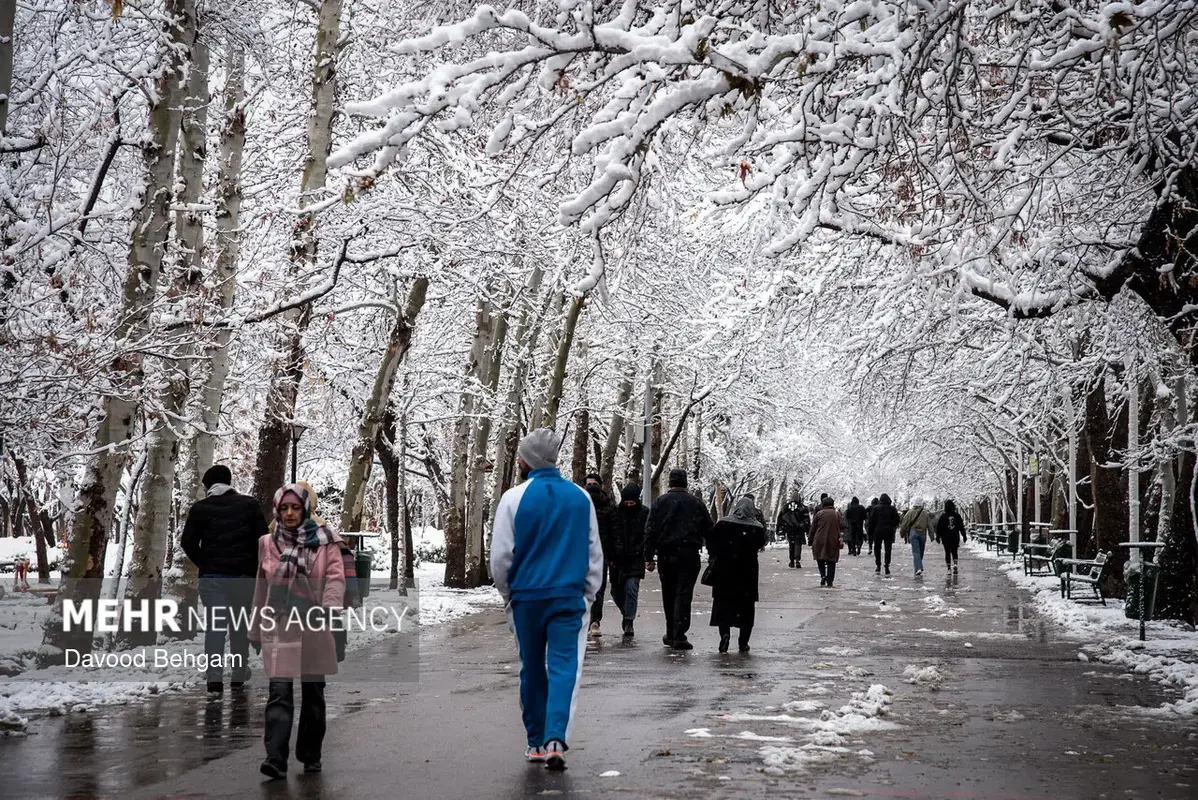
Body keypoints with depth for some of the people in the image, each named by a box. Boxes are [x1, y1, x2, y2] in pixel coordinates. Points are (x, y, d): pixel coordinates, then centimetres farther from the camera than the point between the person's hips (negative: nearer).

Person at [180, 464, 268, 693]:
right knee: (240, 626, 11)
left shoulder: (199, 508, 4)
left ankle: (214, 678, -11)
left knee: (214, 626, -1)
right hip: (244, 576, 0)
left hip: (212, 576, 0)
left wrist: (204, 564, 11)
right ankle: (238, 677, 13)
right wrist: (253, 567, 8)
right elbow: (262, 539, -1)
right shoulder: (249, 504, 4)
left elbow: (188, 543, 0)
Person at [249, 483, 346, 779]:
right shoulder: (268, 543, 6)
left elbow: (335, 576, -12)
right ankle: (276, 759, -16)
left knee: (313, 693, 10)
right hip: (279, 626, 0)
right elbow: (261, 588, 14)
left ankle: (311, 755, 24)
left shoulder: (324, 540, -1)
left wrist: (330, 605, -32)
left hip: (313, 627, 0)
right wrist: (256, 630, 17)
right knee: (279, 693, -11)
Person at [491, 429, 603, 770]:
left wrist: (507, 591, 15)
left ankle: (536, 742, 19)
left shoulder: (515, 498, -5)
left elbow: (501, 555, -1)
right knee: (564, 668, -3)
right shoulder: (580, 497, 4)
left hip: (526, 597, 0)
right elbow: (595, 552, 10)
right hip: (569, 596, 0)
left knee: (532, 669, 12)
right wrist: (588, 594, 19)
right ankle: (555, 740, -17)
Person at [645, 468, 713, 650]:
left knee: (669, 595, 14)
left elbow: (650, 531, 1)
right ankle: (679, 636, -12)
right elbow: (709, 531, 6)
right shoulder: (696, 504, 5)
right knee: (683, 594, -4)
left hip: (666, 555, 2)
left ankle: (671, 634, 23)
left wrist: (649, 557, 2)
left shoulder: (659, 502, 5)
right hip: (689, 554, -1)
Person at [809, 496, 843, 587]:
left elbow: (813, 529, 2)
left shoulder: (819, 513, 0)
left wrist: (811, 541, 10)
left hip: (820, 540, -1)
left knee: (820, 559, 14)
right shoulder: (837, 514, 6)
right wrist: (840, 540, 20)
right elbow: (840, 529, 10)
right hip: (833, 541, 1)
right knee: (831, 561, 7)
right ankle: (830, 582, 5)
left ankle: (823, 575, -8)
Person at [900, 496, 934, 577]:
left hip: (913, 533, -2)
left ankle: (918, 568, -24)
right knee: (921, 552, 14)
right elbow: (929, 525, 7)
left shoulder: (910, 512, -1)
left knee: (915, 551, -8)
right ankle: (918, 568, 24)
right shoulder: (925, 513, 6)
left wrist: (902, 533, 12)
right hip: (922, 534, 3)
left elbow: (905, 524, 0)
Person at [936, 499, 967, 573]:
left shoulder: (943, 516, -4)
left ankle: (949, 568, 2)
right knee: (954, 552, 12)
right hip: (955, 538, 1)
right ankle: (955, 565, -9)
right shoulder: (957, 516, 0)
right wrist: (964, 536, 10)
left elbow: (939, 528, -2)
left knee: (947, 553, 5)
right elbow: (962, 527, 4)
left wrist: (938, 537, 5)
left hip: (946, 538, -1)